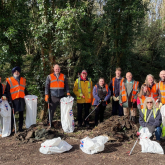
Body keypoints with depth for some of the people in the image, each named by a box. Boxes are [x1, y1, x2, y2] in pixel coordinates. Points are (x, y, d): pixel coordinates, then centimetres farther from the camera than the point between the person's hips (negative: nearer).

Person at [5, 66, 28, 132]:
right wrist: (9, 100, -11)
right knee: (12, 114, -2)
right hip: (14, 100, -4)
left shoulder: (23, 80, 13)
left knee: (21, 114, 9)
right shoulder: (9, 80, 0)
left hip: (22, 99, 4)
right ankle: (10, 129, 8)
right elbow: (7, 92, -3)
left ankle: (20, 128, 18)